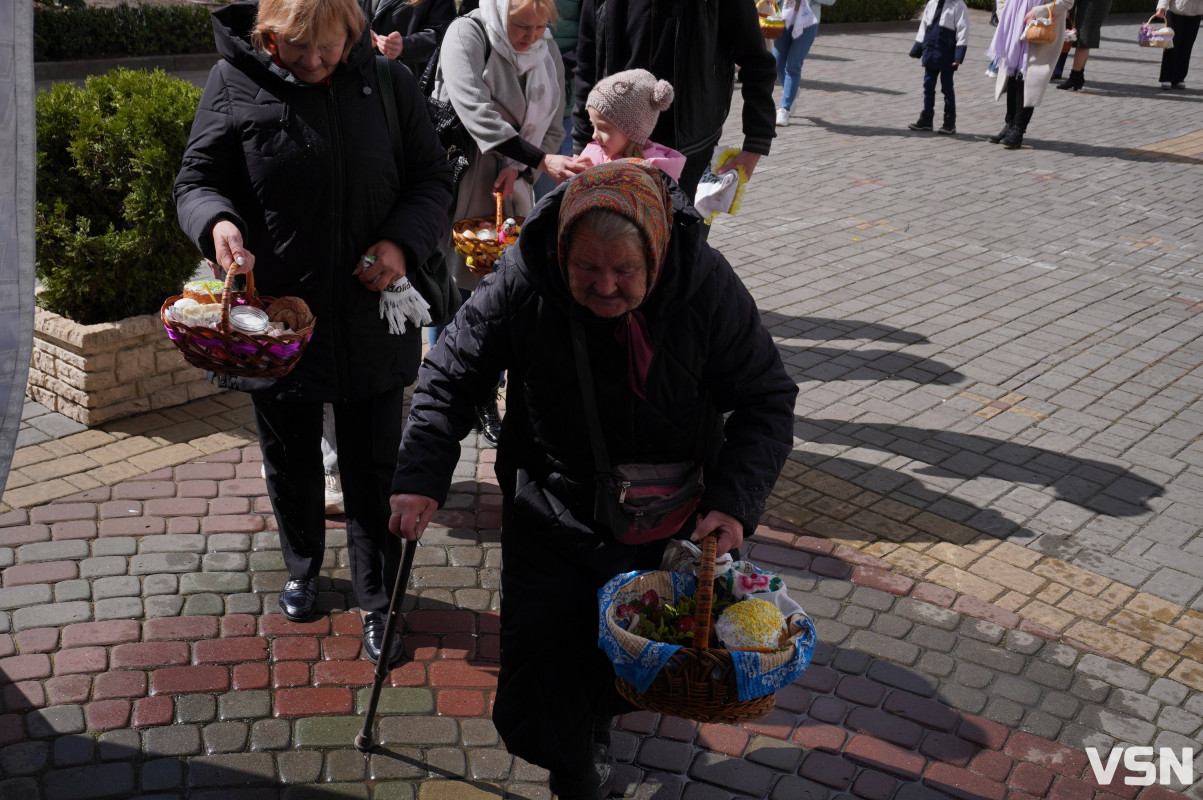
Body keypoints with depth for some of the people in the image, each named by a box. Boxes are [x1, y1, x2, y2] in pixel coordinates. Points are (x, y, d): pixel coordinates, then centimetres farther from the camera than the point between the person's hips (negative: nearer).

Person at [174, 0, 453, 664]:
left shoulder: (387, 82, -5)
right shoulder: (234, 82, -8)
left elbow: (433, 179, 3)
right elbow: (197, 180, -3)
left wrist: (403, 241, -16)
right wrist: (218, 223, -26)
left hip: (369, 317, 0)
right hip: (274, 311, 1)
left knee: (373, 467, 9)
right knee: (290, 460, 20)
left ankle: (378, 600, 27)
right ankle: (302, 568, 46)